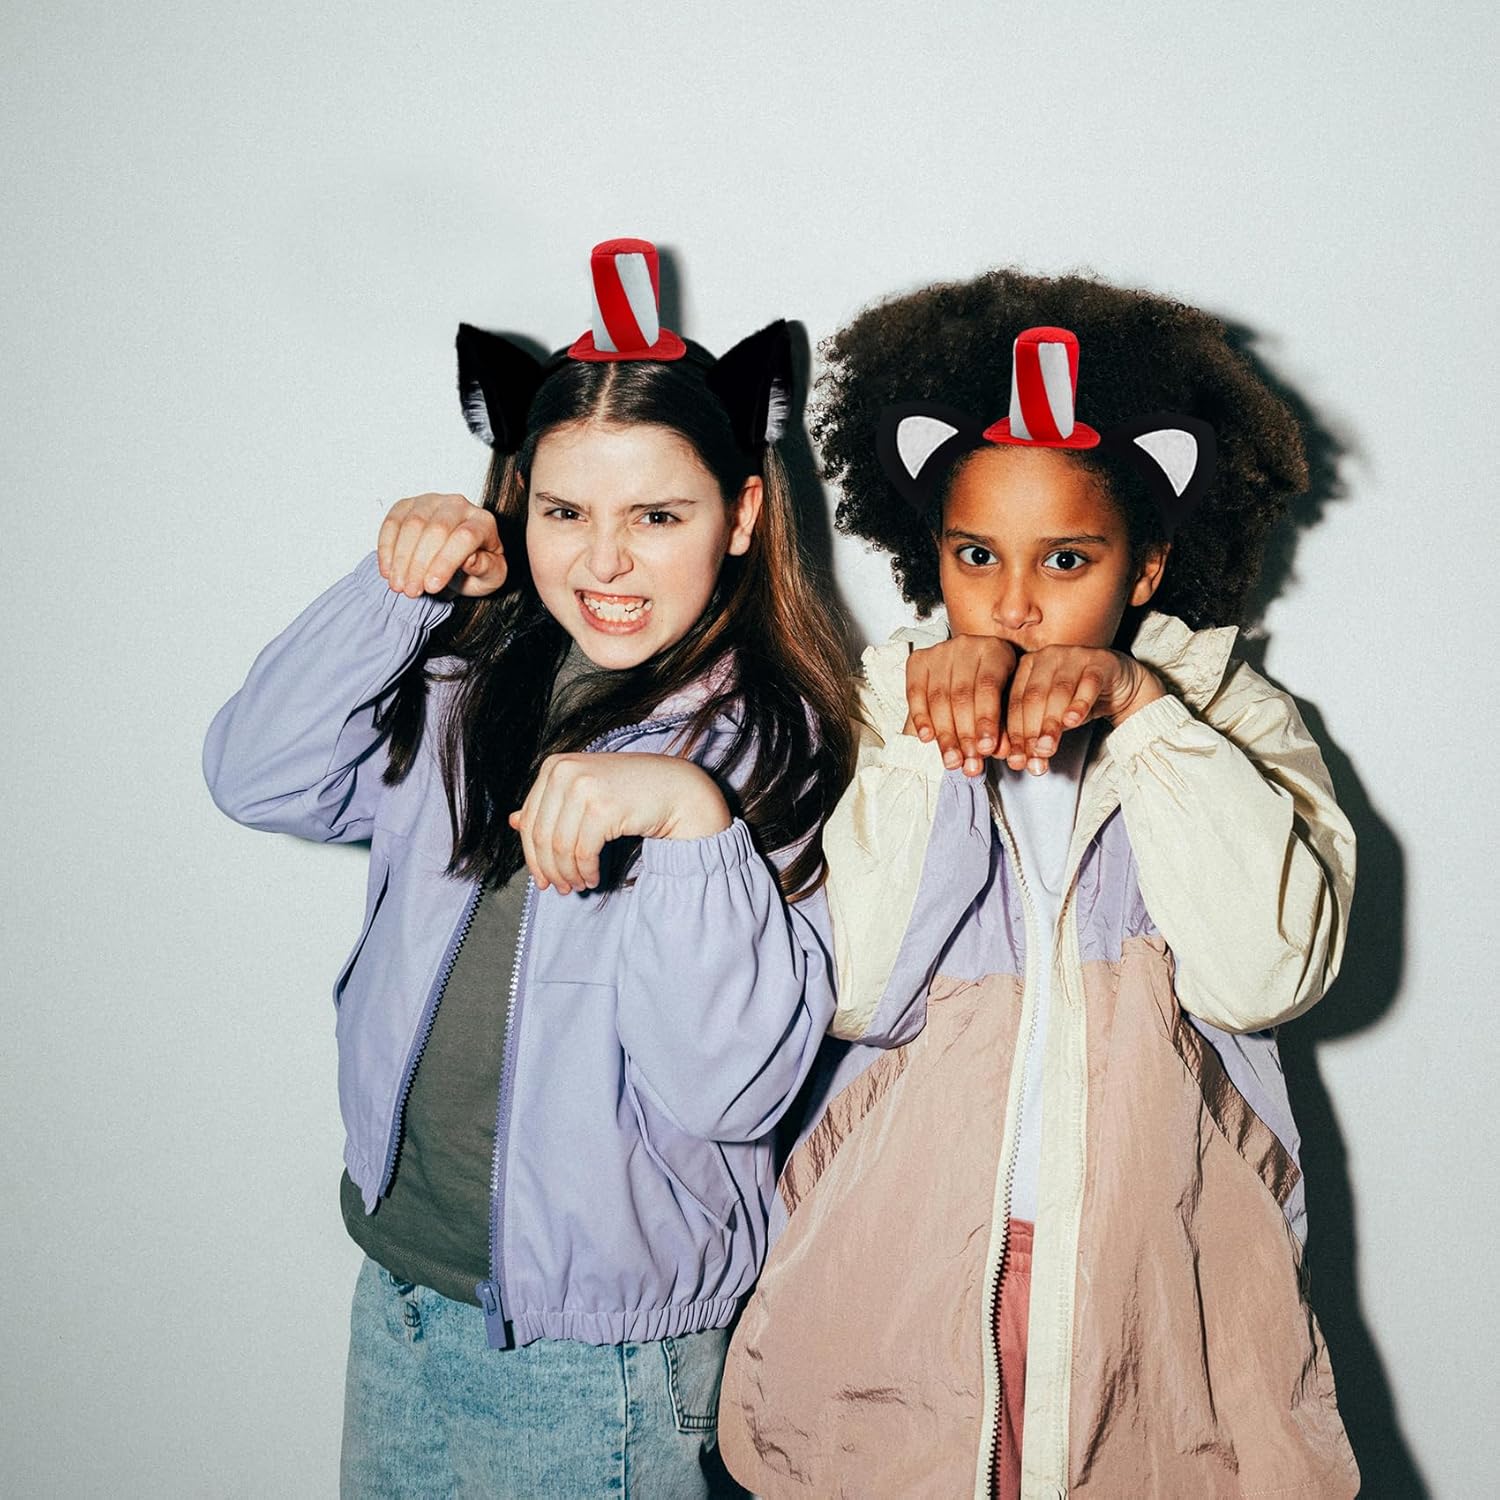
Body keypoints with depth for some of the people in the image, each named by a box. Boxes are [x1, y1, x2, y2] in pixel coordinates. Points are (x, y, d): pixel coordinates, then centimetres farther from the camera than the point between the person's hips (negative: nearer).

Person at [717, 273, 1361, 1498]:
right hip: (907, 1256, 0)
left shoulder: (1233, 723, 2)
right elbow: (845, 985, -12)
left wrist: (1138, 709, -17)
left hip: (1154, 1269, 0)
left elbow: (1264, 970, -15)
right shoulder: (878, 716, 2)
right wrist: (926, 736, -18)